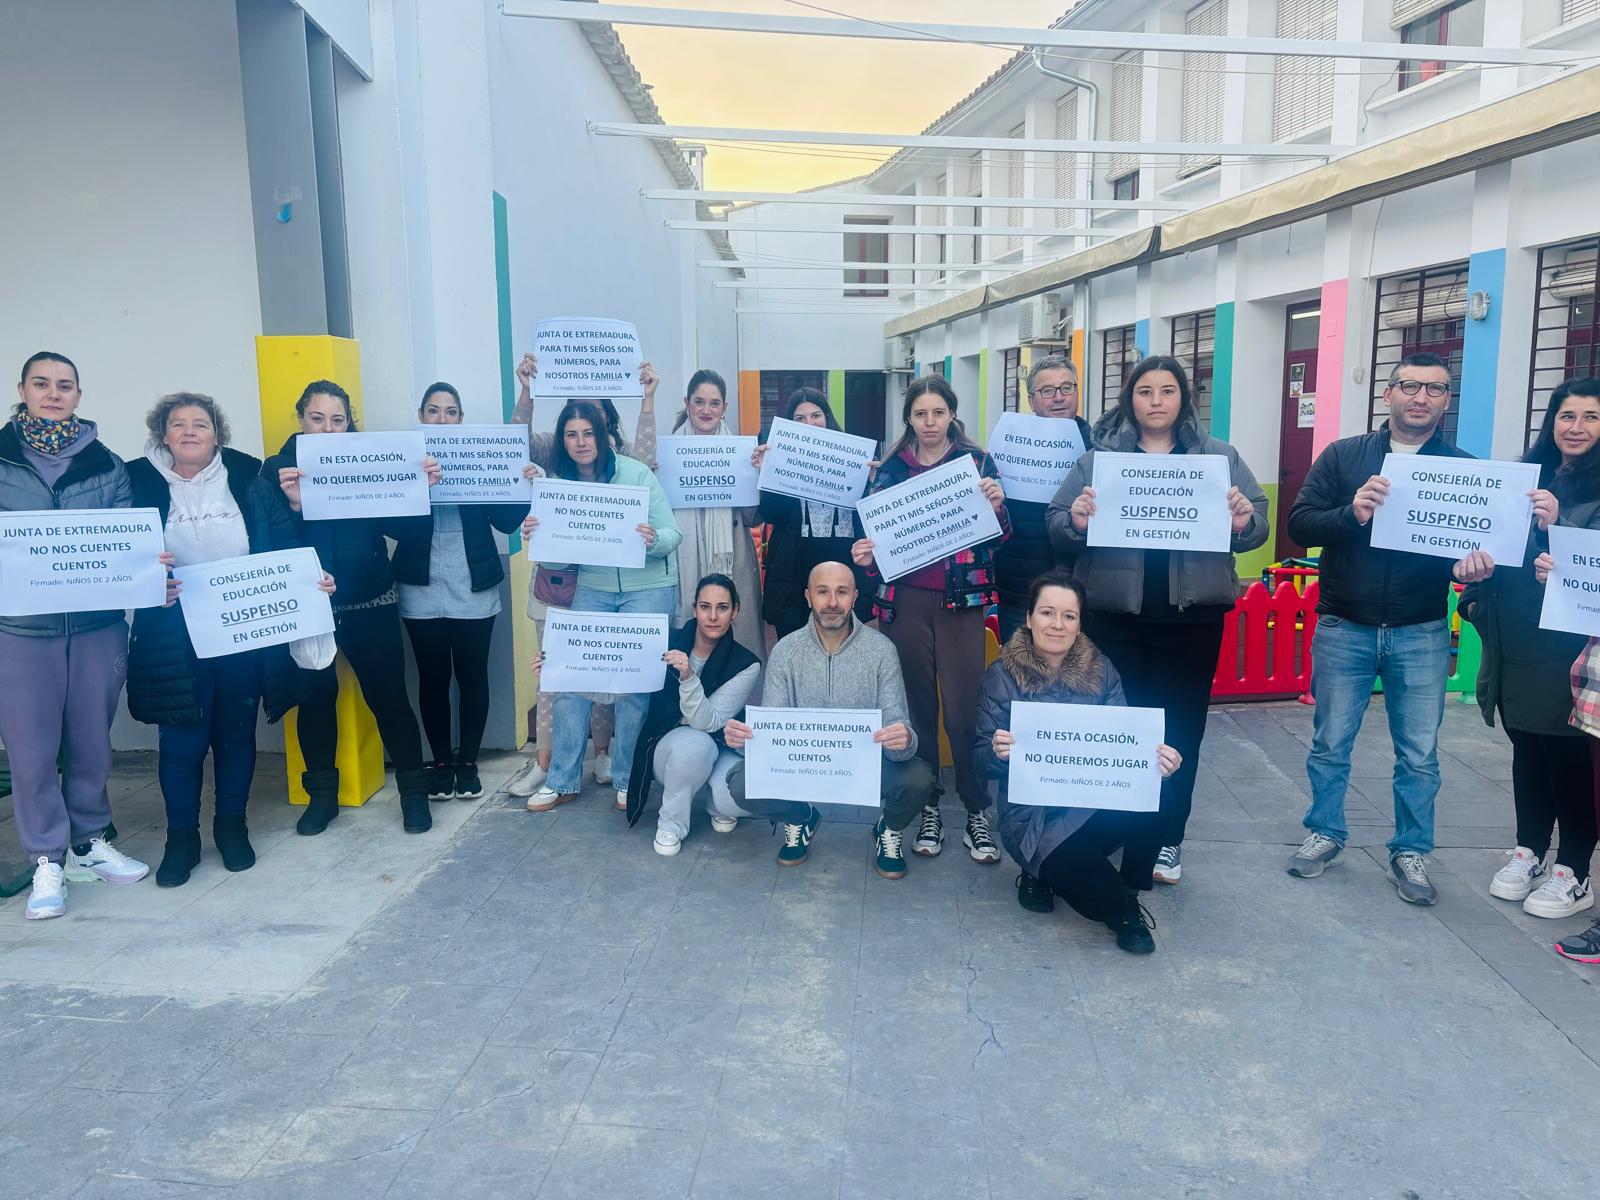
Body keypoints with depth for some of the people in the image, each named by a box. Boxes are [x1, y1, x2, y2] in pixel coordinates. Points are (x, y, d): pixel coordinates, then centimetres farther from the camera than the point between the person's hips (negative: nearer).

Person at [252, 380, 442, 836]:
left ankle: (413, 790, 16)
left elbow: (404, 528, -7)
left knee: (388, 695, 1)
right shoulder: (275, 472, -3)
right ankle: (322, 793, 28)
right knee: (316, 696, 11)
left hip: (369, 604, 0)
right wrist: (293, 505, -30)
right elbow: (271, 547, -14)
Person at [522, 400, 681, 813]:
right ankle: (563, 779, 15)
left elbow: (672, 533, -12)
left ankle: (628, 780, 17)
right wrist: (535, 537, -19)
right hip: (592, 589, 4)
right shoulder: (560, 482, 0)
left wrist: (653, 540, -34)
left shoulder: (635, 473, -10)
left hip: (647, 587, -3)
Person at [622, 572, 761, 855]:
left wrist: (688, 677, -38)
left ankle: (719, 805, 8)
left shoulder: (745, 664, -14)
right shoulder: (668, 643, -11)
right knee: (695, 743, -36)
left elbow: (709, 723, -23)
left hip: (719, 751, 0)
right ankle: (671, 823, -10)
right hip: (667, 745, 0)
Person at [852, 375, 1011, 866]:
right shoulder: (889, 468, 8)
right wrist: (865, 555, -8)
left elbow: (997, 538, 3)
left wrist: (997, 506, -17)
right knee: (916, 707, 6)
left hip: (961, 600, -2)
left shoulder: (976, 461, 4)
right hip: (905, 600, 2)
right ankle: (928, 808, 18)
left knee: (962, 710, -5)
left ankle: (977, 812, 8)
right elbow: (872, 531, 13)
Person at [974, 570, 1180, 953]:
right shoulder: (1002, 675, -4)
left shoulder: (1100, 670, 4)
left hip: (1097, 804, 4)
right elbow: (982, 759, -7)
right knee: (1100, 896, -33)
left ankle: (1130, 895, -7)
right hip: (1033, 818, -4)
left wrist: (1154, 759, -22)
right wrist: (998, 752, -31)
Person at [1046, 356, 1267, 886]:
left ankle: (1168, 840, 24)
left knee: (1181, 729, 9)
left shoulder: (1220, 458, 7)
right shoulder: (1097, 458, 5)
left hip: (1192, 618, 1)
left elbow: (1259, 524, 4)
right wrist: (1076, 520, -21)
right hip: (1114, 617, -1)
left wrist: (1243, 521, -18)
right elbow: (1055, 526, 0)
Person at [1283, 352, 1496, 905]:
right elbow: (1299, 523, -6)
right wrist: (1350, 514, -25)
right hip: (1344, 628, 0)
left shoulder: (1464, 468, 3)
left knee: (1419, 755, 8)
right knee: (1330, 744, 10)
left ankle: (1410, 852, 25)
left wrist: (1472, 565, -22)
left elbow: (1478, 541, 2)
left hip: (1421, 634, 1)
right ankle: (1325, 834, 29)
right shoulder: (1343, 456, 1)